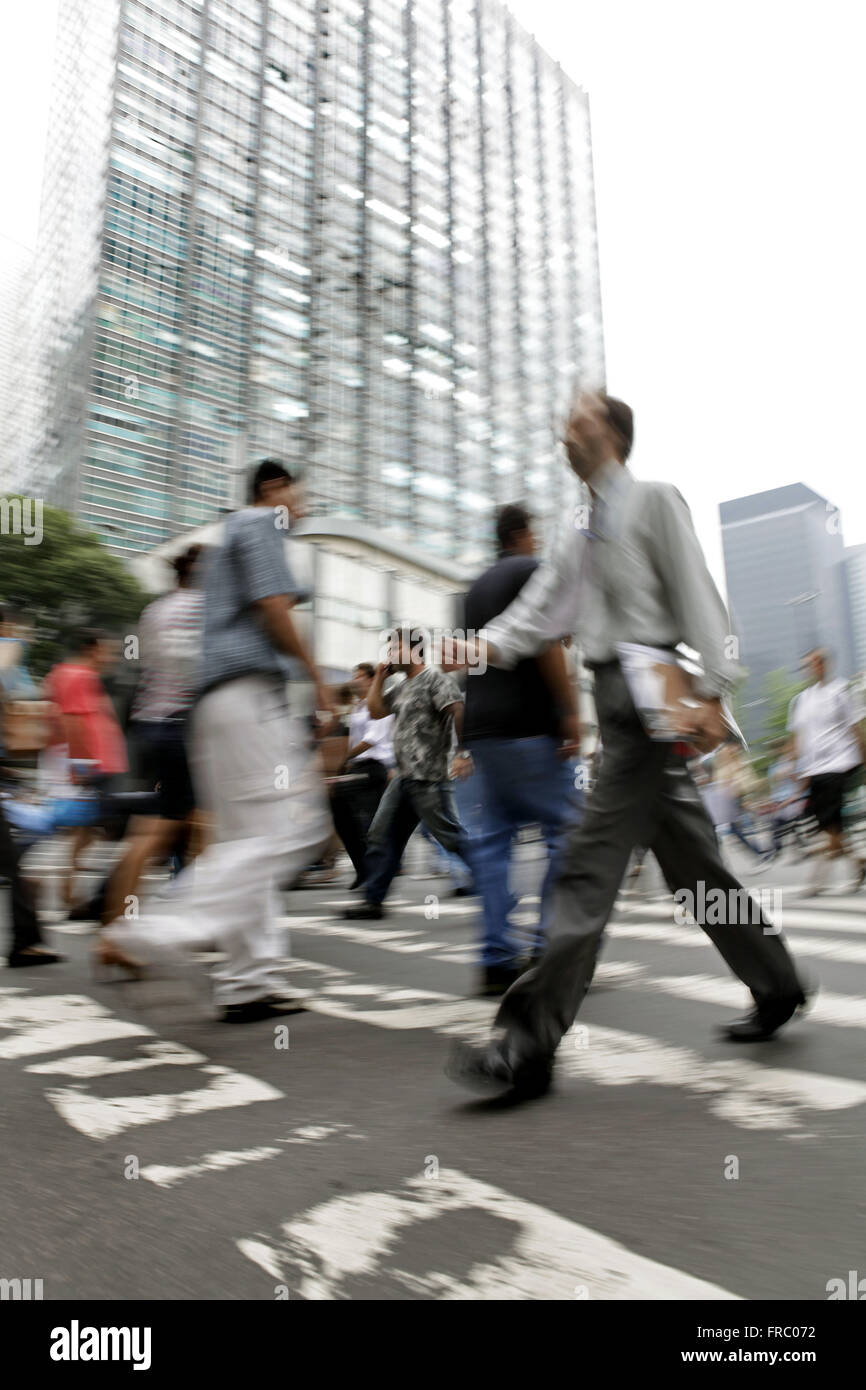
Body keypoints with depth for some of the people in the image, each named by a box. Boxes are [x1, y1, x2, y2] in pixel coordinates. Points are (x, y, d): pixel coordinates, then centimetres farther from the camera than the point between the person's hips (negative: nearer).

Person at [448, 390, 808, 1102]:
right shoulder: (579, 528, 21)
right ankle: (776, 985, 33)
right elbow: (541, 608, 12)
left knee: (592, 859, -14)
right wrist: (481, 647, -4)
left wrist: (711, 693, -16)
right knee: (689, 860, 15)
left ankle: (532, 1041, -11)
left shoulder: (655, 500, -1)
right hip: (616, 696, 9)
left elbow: (697, 595, -8)